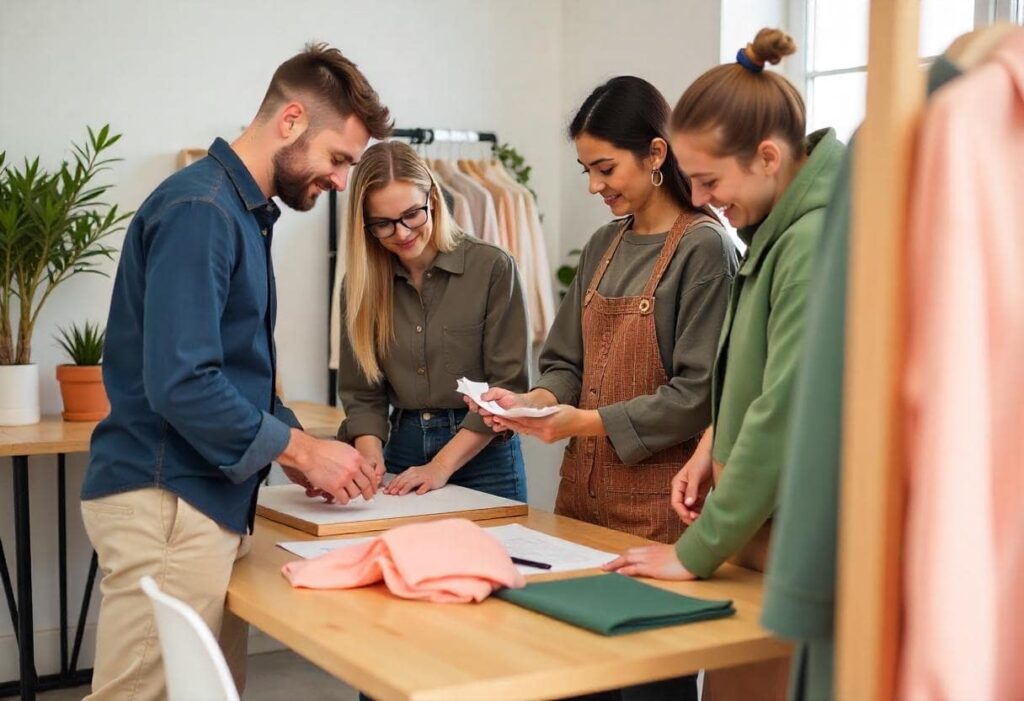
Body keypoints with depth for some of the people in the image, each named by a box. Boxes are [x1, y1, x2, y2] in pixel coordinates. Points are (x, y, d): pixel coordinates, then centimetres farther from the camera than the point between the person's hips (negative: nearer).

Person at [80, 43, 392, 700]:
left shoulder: (246, 212, 15)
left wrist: (304, 452, 7)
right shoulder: (199, 209, -15)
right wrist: (300, 449, -13)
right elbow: (180, 383, -23)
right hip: (166, 504, -9)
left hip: (210, 498, 9)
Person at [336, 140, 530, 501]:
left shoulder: (493, 268, -10)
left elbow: (508, 387, -12)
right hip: (402, 451, 3)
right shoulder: (361, 283, 2)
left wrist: (441, 466, -18)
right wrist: (372, 458, -16)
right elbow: (361, 393, 3)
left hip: (482, 456, -3)